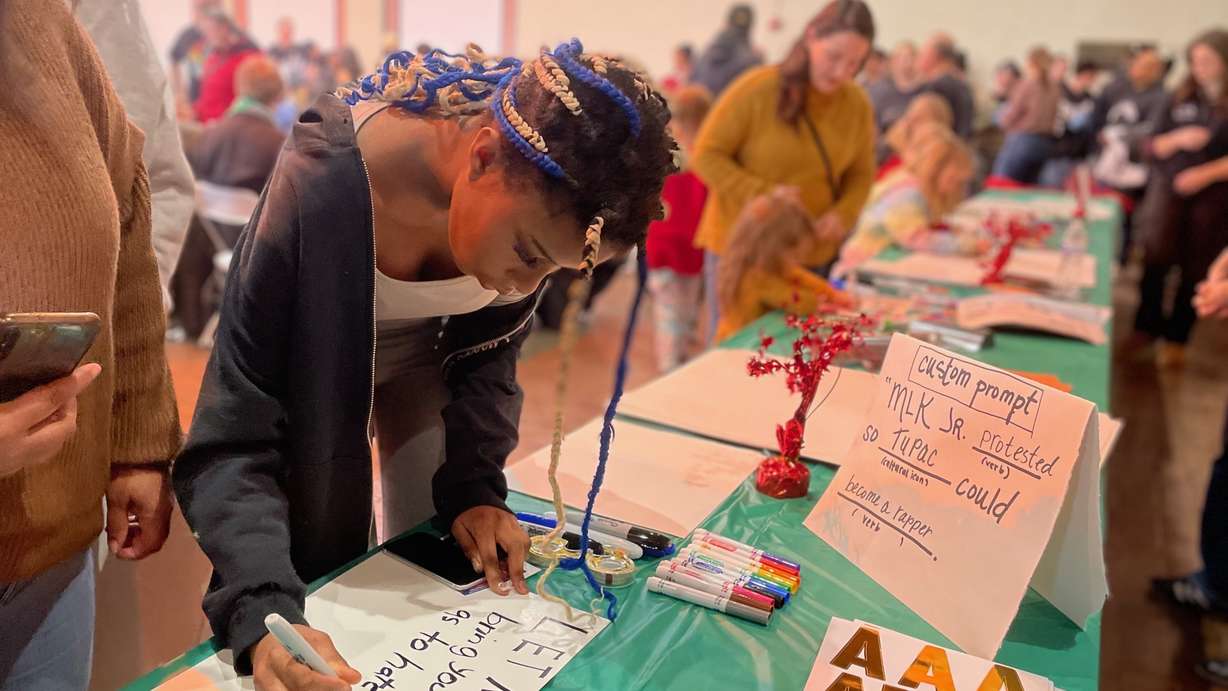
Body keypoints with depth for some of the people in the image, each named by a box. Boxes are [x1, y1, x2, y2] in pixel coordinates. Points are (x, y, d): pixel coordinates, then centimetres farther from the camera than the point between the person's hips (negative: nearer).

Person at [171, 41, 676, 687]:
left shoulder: (532, 209, -26)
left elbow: (487, 351, -7)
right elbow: (232, 441, -37)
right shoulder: (320, 191, -40)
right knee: (323, 573, 4)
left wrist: (475, 487, -18)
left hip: (424, 353, 3)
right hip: (315, 360, -3)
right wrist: (264, 614, -50)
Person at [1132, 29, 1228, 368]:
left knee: (1196, 269, 4)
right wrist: (1178, 139, -13)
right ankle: (1146, 326, 15)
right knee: (1156, 259, -1)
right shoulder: (1180, 99, 6)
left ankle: (1176, 338, 14)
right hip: (1171, 192, 2)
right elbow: (1153, 146, 6)